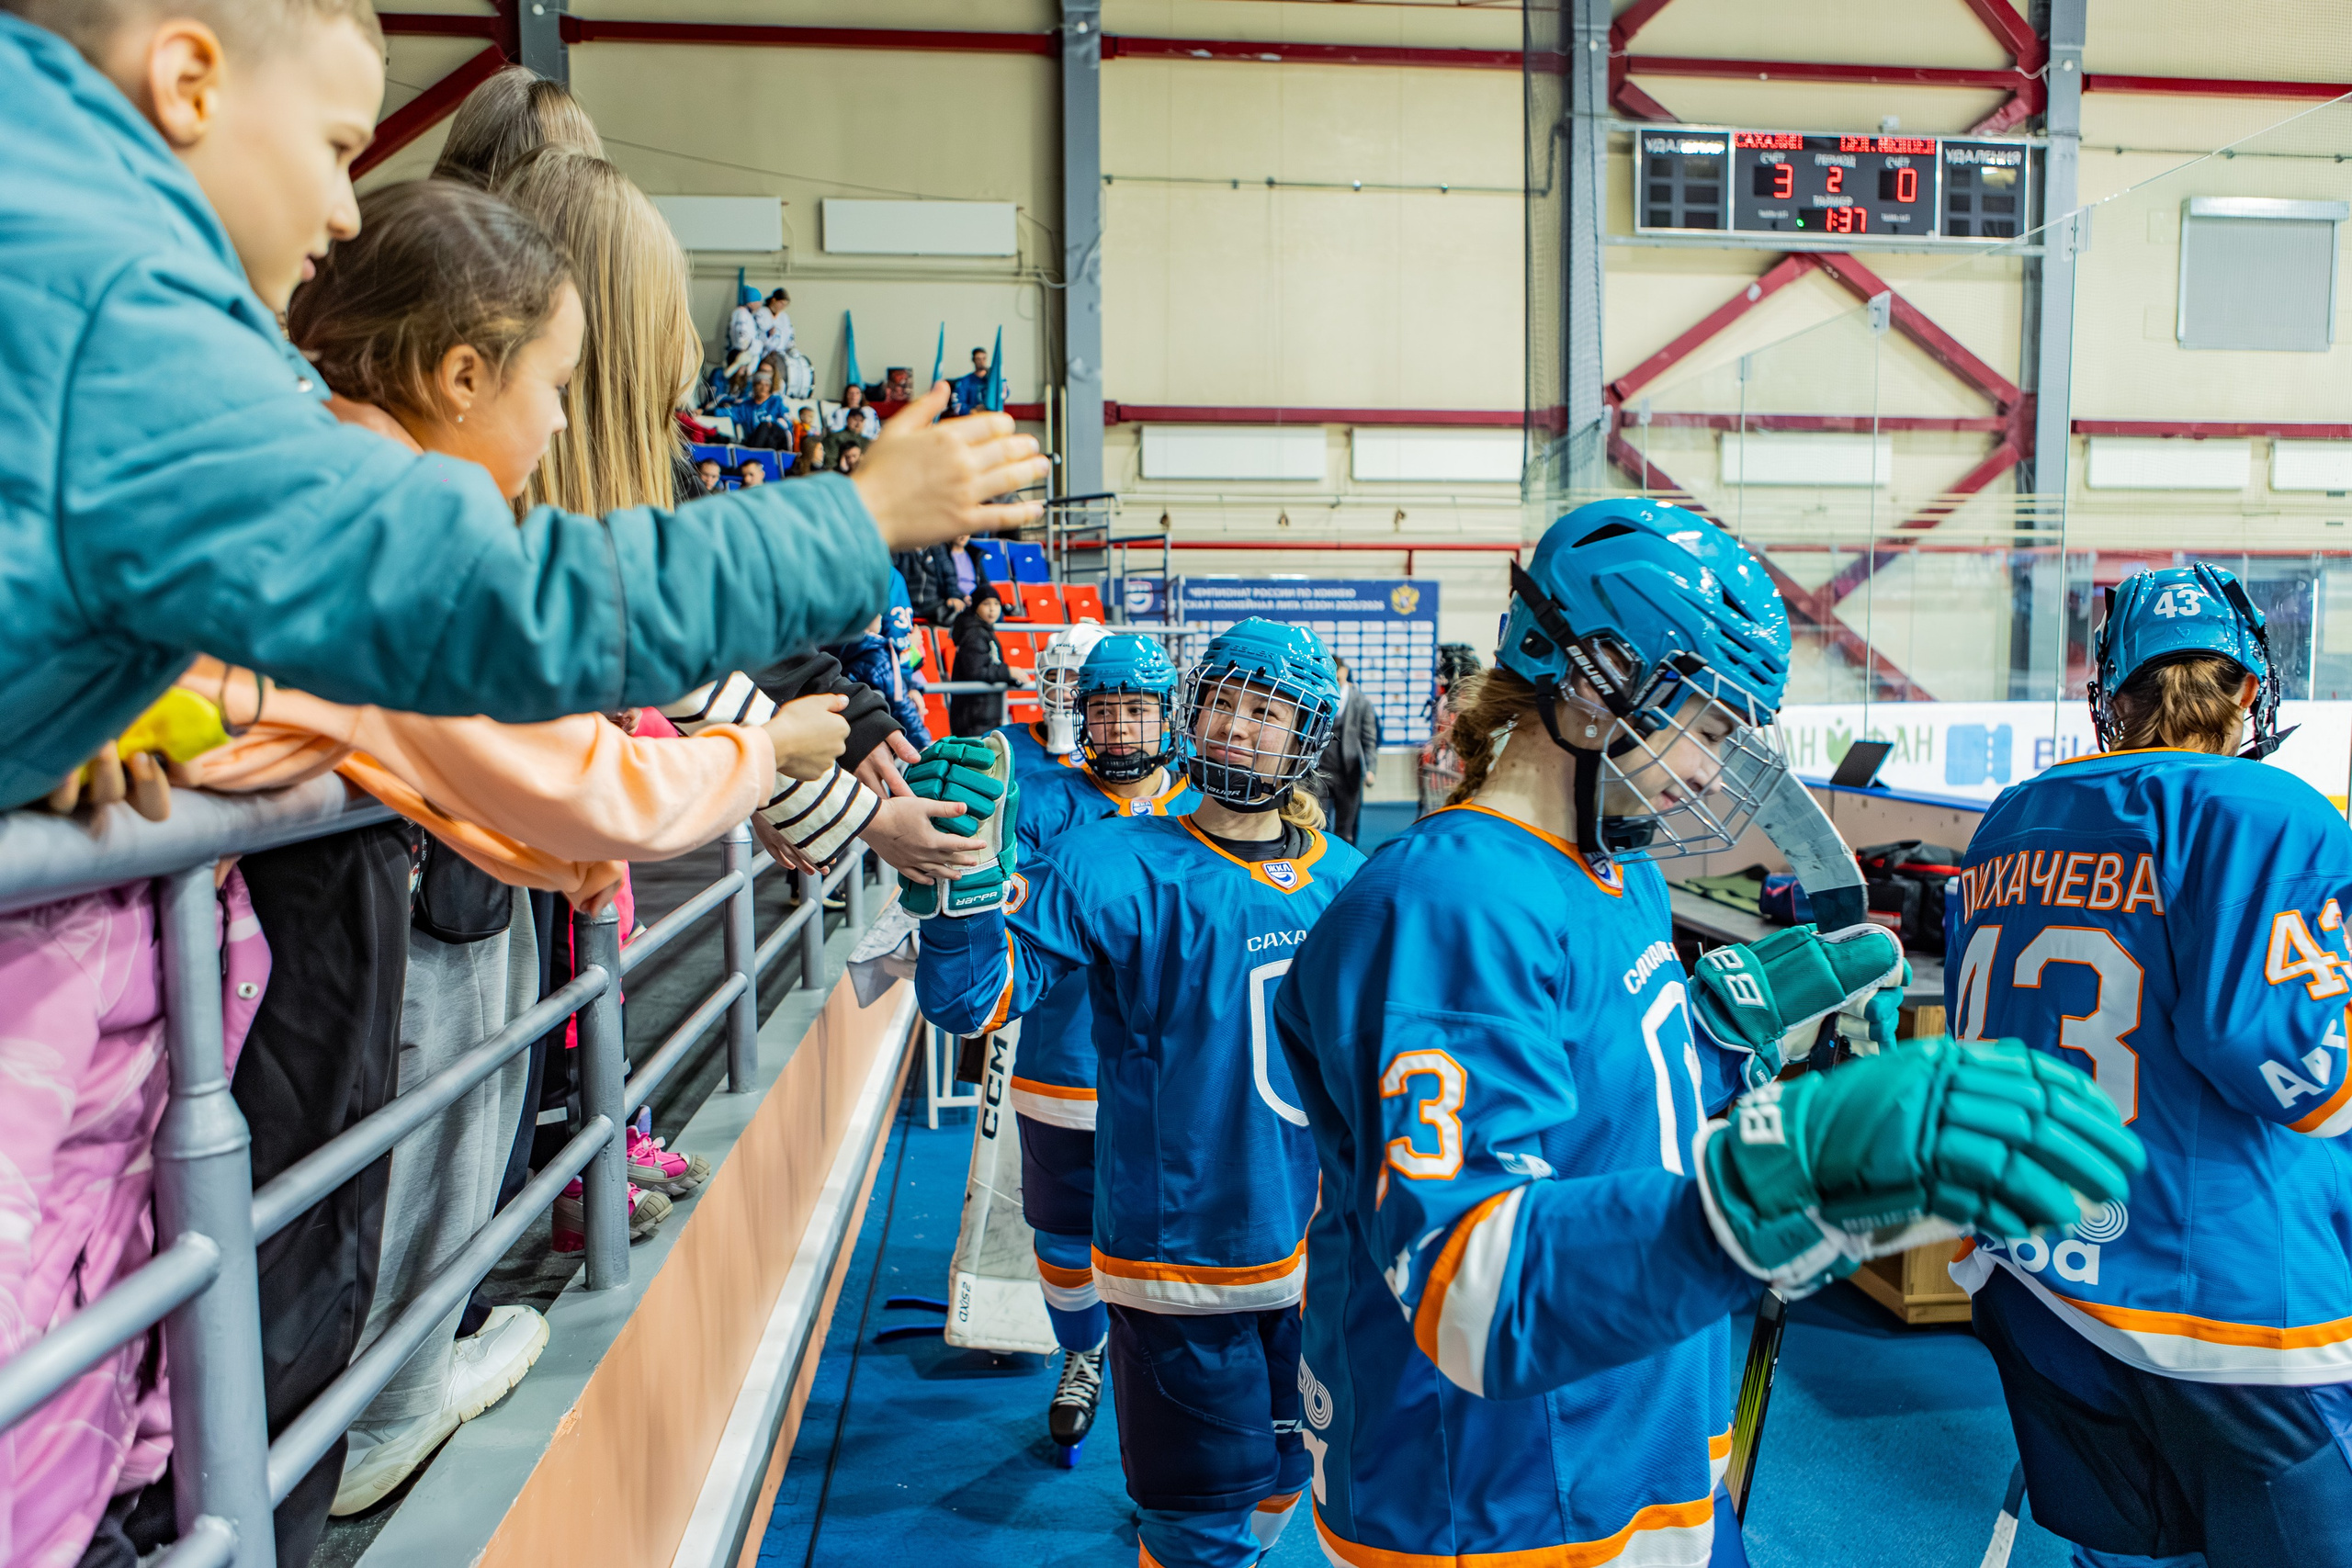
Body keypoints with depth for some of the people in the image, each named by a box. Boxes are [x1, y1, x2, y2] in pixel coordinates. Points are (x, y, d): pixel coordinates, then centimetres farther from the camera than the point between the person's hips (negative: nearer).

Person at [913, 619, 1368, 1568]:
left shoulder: (1345, 881, 0)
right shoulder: (1118, 866, -15)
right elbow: (972, 997, -24)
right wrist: (967, 871, -40)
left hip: (1317, 1251, 5)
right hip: (1183, 1267, -5)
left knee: (1281, 1473, 25)